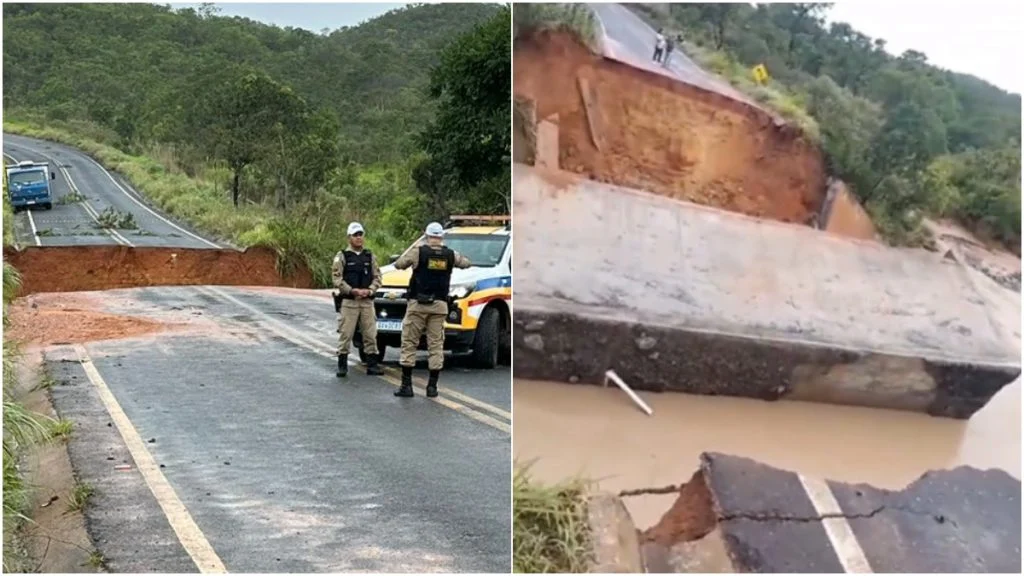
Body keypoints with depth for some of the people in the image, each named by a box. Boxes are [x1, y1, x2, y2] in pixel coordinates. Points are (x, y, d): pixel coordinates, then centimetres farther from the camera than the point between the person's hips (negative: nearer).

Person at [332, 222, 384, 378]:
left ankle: (372, 365, 11)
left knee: (370, 334, 4)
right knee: (345, 334, -2)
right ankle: (342, 365, 5)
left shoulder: (370, 256, 12)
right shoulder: (342, 256, 1)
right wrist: (352, 291, -17)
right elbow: (337, 278, -6)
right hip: (348, 301, -3)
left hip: (367, 301, 3)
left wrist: (369, 290, -10)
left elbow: (377, 277, 8)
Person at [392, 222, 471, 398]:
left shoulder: (418, 252, -6)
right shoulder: (451, 255, 3)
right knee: (436, 345, 7)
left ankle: (406, 385, 1)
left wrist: (411, 261, 24)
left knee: (409, 343, 4)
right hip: (439, 305, 2)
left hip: (418, 304, -2)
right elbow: (467, 263, 21)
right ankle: (432, 386, 6)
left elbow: (398, 264, 5)